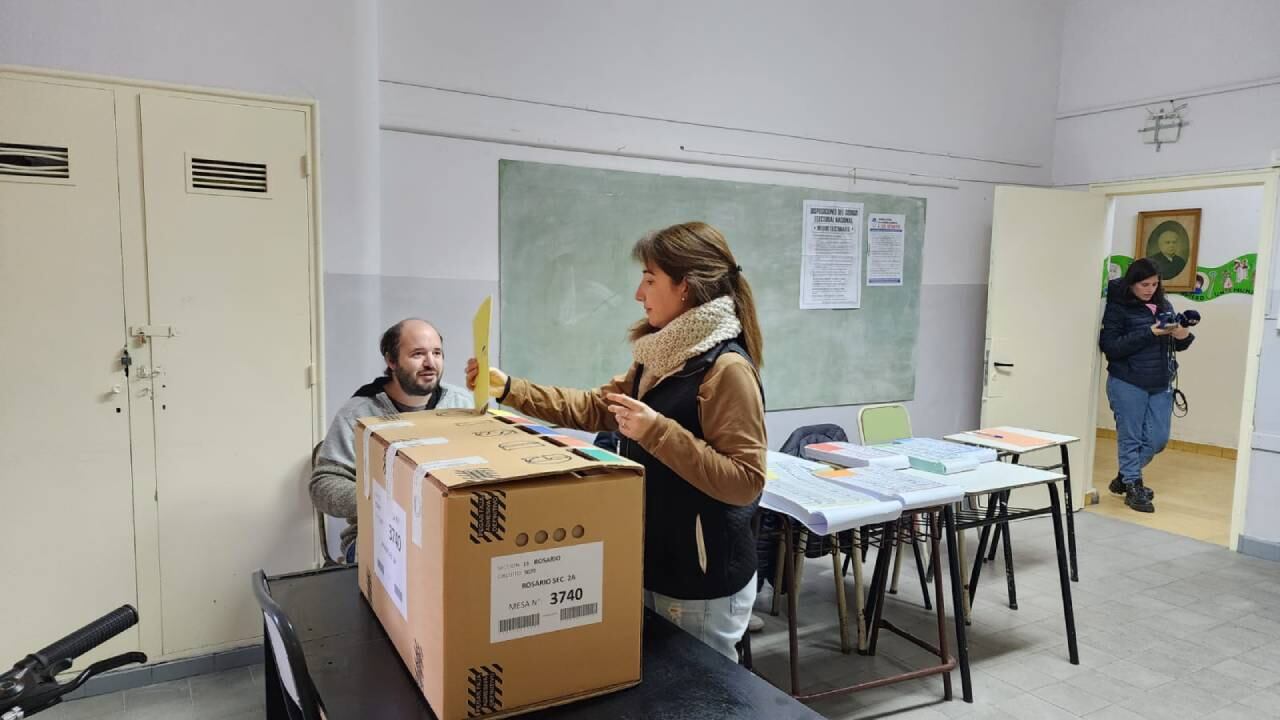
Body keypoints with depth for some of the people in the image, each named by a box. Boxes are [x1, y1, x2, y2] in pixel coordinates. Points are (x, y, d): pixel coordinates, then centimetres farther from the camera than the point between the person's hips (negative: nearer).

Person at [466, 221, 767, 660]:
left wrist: (657, 432, -30)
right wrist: (509, 389, 7)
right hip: (652, 564, 9)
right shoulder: (662, 357, 6)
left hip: (701, 582, -8)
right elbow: (595, 408, 13)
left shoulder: (727, 369, -22)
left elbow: (745, 482, -25)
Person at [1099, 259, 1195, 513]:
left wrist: (1183, 336, -9)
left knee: (1157, 439, 9)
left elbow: (1177, 346, 14)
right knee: (1130, 438, 3)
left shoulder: (1163, 306, 8)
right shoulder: (1117, 308, -7)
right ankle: (1133, 487, 19)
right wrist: (1149, 333, -21)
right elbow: (1110, 346, -16)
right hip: (1128, 383, -5)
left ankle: (1124, 477, 29)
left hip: (1161, 385, 5)